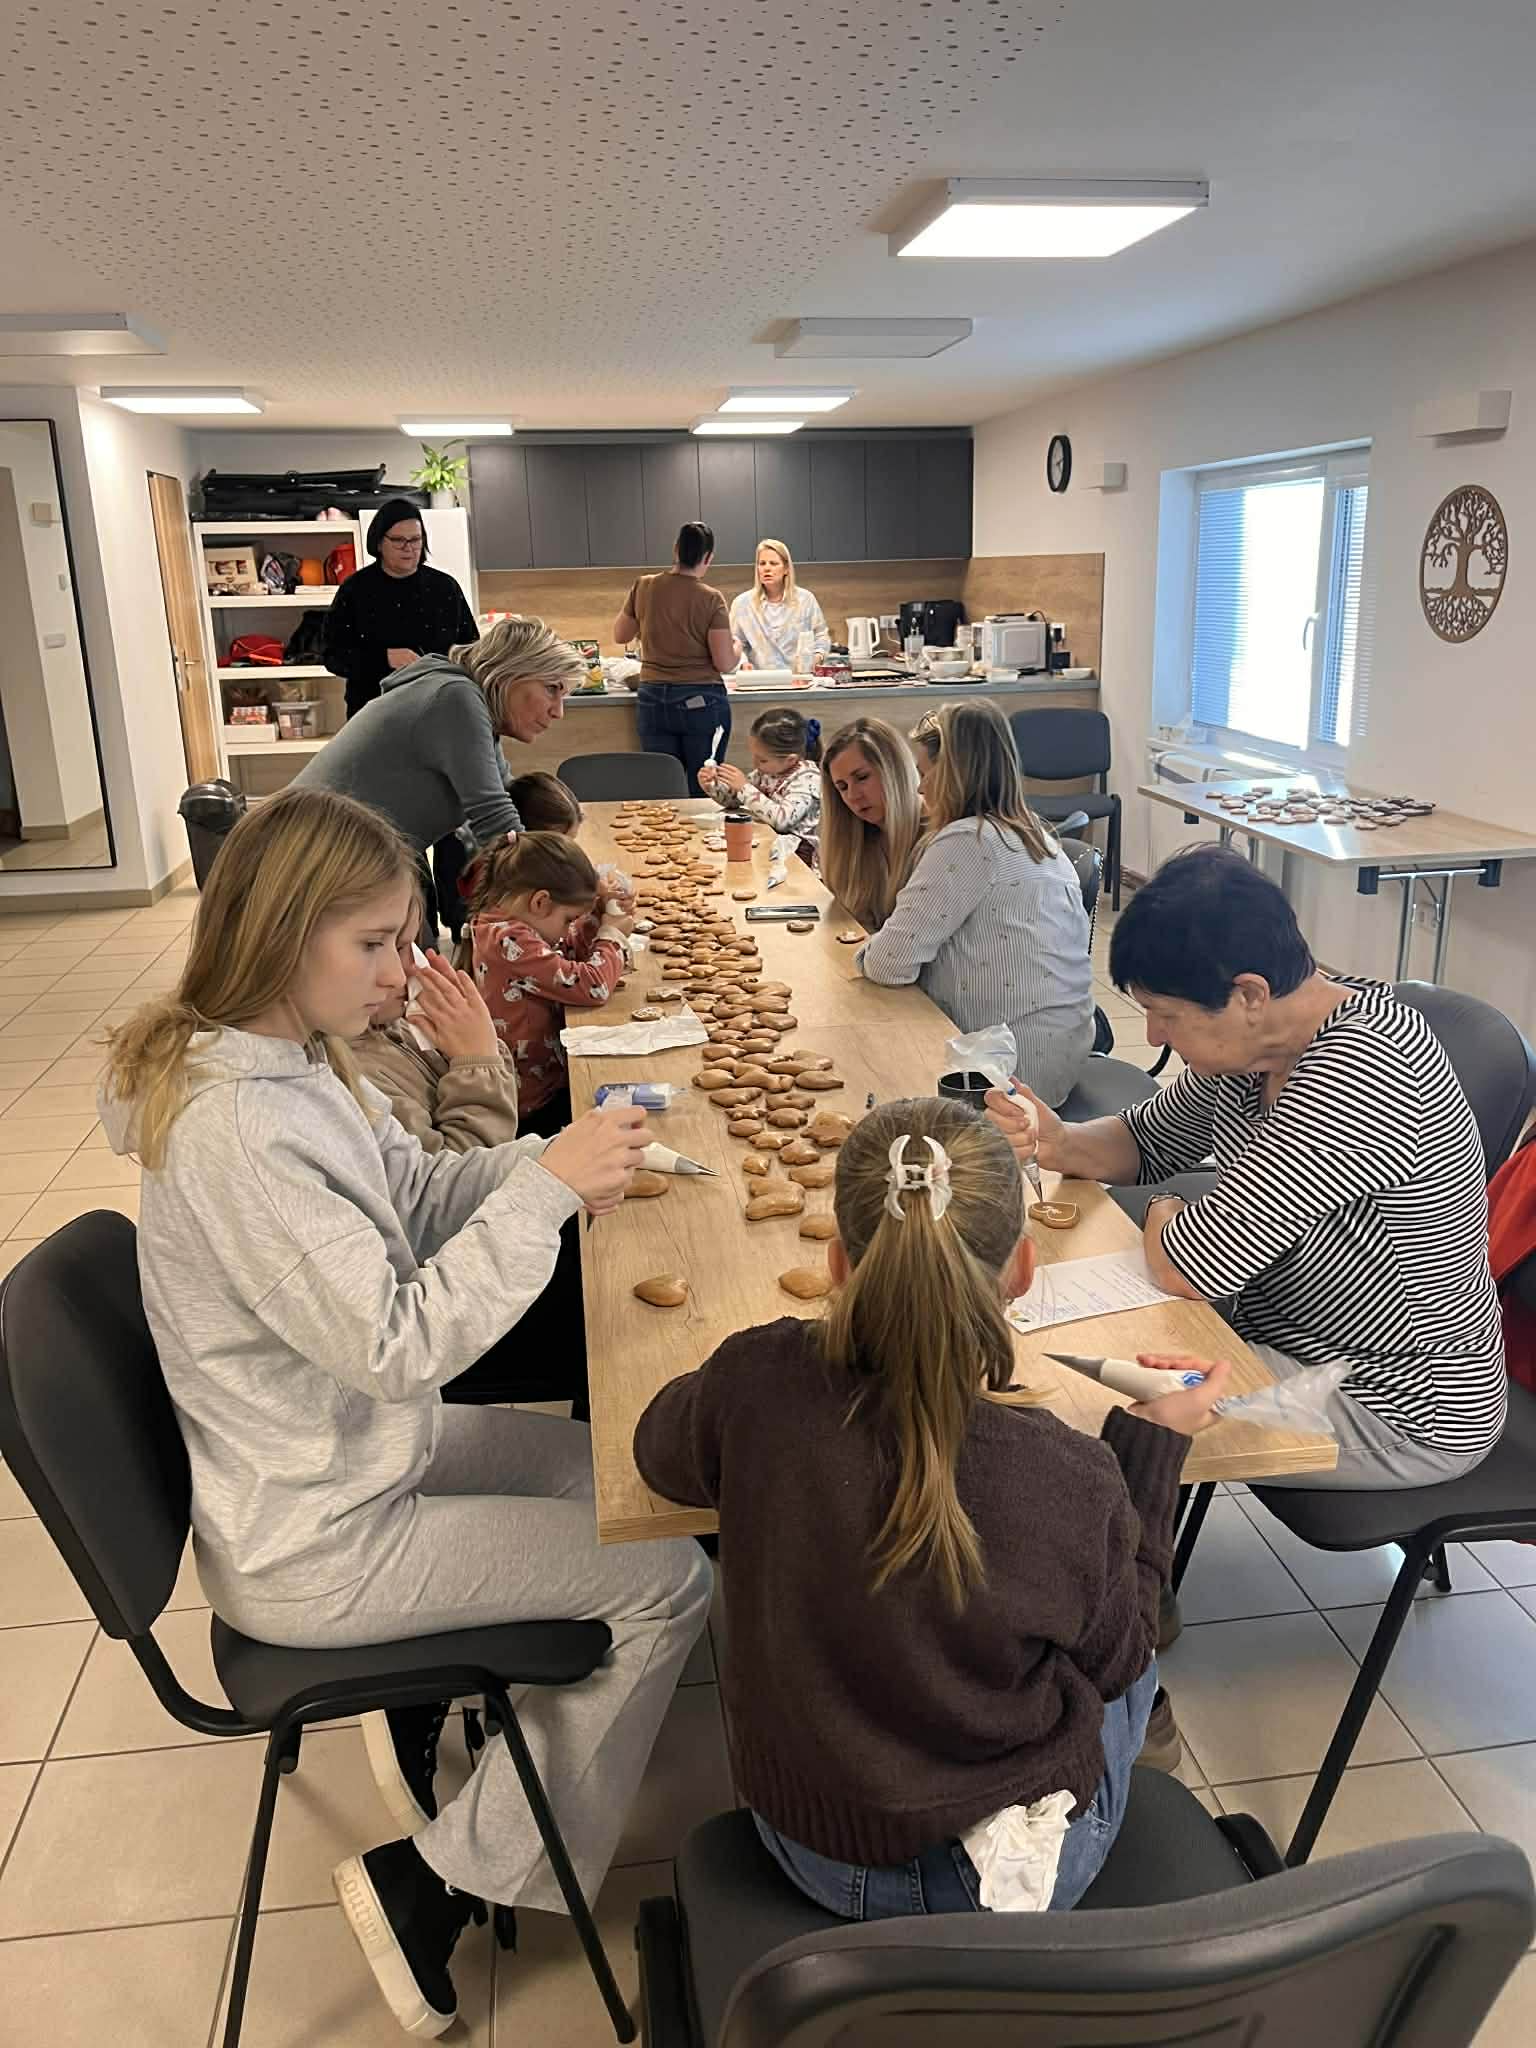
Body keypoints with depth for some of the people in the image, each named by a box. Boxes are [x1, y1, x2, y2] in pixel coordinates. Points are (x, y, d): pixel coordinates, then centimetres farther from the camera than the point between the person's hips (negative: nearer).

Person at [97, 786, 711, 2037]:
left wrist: (549, 1163, -11)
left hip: (359, 1450, 9)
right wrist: (546, 1191, -30)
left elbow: (413, 1195, 7)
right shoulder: (234, 1127, -31)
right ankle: (440, 1883, 11)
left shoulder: (290, 1059, -2)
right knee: (668, 1578, -4)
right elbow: (395, 1343, -31)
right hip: (311, 1545, -9)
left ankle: (432, 1711, 28)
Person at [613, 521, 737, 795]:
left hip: (652, 699, 4)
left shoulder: (643, 587, 0)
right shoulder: (710, 599, -11)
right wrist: (736, 646, 11)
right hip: (702, 701, -3)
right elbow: (725, 664, -10)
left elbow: (620, 636, 14)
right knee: (703, 792, 3)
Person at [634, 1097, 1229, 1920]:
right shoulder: (1071, 1483, -31)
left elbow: (660, 1445, -2)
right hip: (1036, 1865, -2)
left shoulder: (756, 1386, -27)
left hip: (806, 1846, 3)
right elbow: (1114, 1660, -9)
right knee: (1132, 1660, 28)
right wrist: (1153, 1440, -3)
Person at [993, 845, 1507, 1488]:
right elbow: (1147, 1140, 11)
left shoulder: (1361, 1072, -33)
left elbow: (1184, 1270, -33)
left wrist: (1164, 1216, -10)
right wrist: (1061, 1144, -10)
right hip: (1288, 1337, 8)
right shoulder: (1255, 1039, -4)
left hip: (1398, 1410, -8)